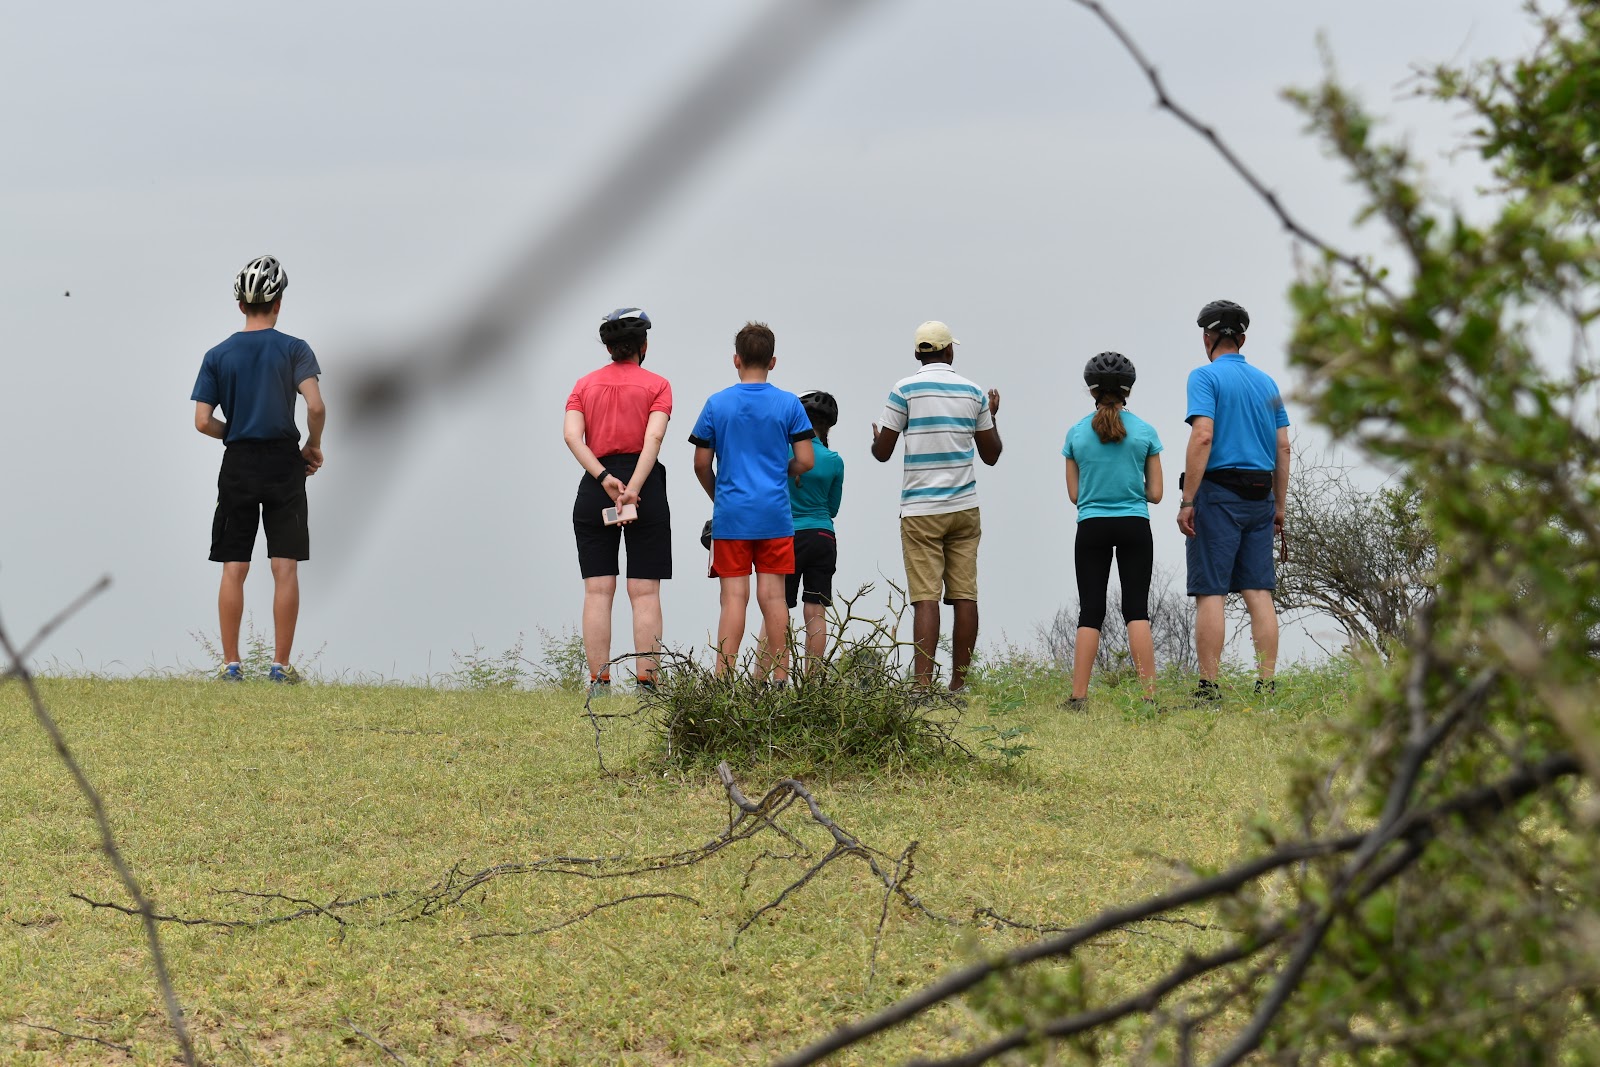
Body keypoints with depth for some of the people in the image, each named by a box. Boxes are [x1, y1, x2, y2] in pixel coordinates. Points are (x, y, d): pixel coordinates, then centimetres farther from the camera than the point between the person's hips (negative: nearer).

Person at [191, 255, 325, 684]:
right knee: (285, 568, 1)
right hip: (284, 464, -2)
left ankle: (231, 664, 4)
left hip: (238, 466, 2)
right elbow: (315, 406, -16)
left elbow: (203, 421, -2)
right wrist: (313, 447, 0)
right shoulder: (294, 350, -4)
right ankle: (281, 664, 0)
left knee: (233, 569, 5)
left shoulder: (218, 355, 2)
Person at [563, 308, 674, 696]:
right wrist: (633, 488, -21)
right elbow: (654, 437, -13)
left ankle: (599, 682, -4)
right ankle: (646, 682, -7)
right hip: (646, 487, -2)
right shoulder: (656, 385, 4)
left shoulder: (585, 384, 12)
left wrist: (605, 479, -12)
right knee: (645, 592, -2)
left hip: (595, 488, 2)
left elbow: (571, 434, -4)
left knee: (597, 591, 1)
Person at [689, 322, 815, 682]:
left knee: (734, 598, -1)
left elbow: (701, 465, 3)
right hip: (775, 516, 0)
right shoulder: (789, 404, 1)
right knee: (773, 597, 4)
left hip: (730, 516, 0)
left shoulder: (717, 404, 1)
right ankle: (778, 677, 4)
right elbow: (805, 461, -1)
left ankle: (723, 678, -6)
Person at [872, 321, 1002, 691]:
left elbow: (882, 452, 0)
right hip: (964, 508, 3)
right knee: (964, 596, 3)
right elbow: (991, 455, 15)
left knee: (925, 598, -9)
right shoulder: (973, 393, 8)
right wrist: (991, 416, 32)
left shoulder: (905, 391, -3)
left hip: (921, 511, -3)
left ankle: (923, 685, -18)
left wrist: (876, 436, 23)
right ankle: (959, 685, 4)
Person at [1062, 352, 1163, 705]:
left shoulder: (1077, 434, 1)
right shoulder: (1144, 432, -1)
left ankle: (1078, 696, -3)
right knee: (1137, 609, 0)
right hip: (1135, 527, -1)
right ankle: (1148, 694, -8)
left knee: (1090, 611, 3)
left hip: (1092, 528, 1)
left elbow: (1074, 494, 5)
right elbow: (1155, 494, 1)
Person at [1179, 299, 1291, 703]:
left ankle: (1209, 688, -10)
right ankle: (1267, 685, 1)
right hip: (1260, 497, 6)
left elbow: (1202, 437, -16)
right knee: (1259, 592, 5)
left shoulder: (1206, 376, -5)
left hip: (1218, 492, -6)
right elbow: (1283, 448, 13)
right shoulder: (1267, 382, 15)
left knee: (1210, 593, -6)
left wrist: (1187, 502, -15)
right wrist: (1279, 506, 18)